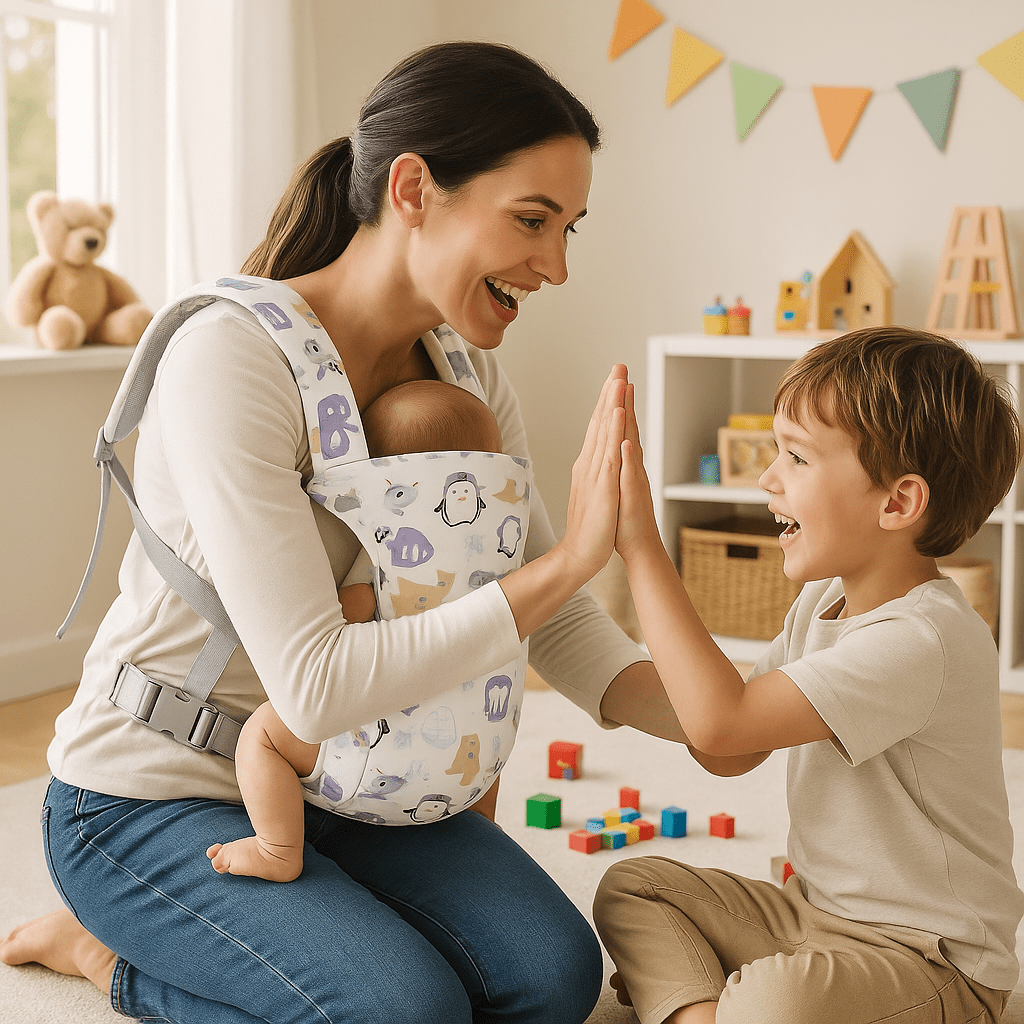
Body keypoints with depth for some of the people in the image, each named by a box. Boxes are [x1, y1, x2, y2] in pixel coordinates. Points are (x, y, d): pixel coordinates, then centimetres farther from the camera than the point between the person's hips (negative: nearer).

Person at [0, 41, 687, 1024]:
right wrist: (569, 557, -33)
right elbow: (315, 685, -33)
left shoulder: (466, 371, -3)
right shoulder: (230, 359, -27)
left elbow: (549, 613, -1)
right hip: (154, 798, -7)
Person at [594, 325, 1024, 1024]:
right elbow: (731, 755, 7)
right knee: (631, 886, 4)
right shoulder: (823, 602, 4)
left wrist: (642, 546, -28)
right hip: (817, 908, 9)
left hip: (931, 960, -9)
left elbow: (721, 724, -33)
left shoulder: (924, 641, -27)